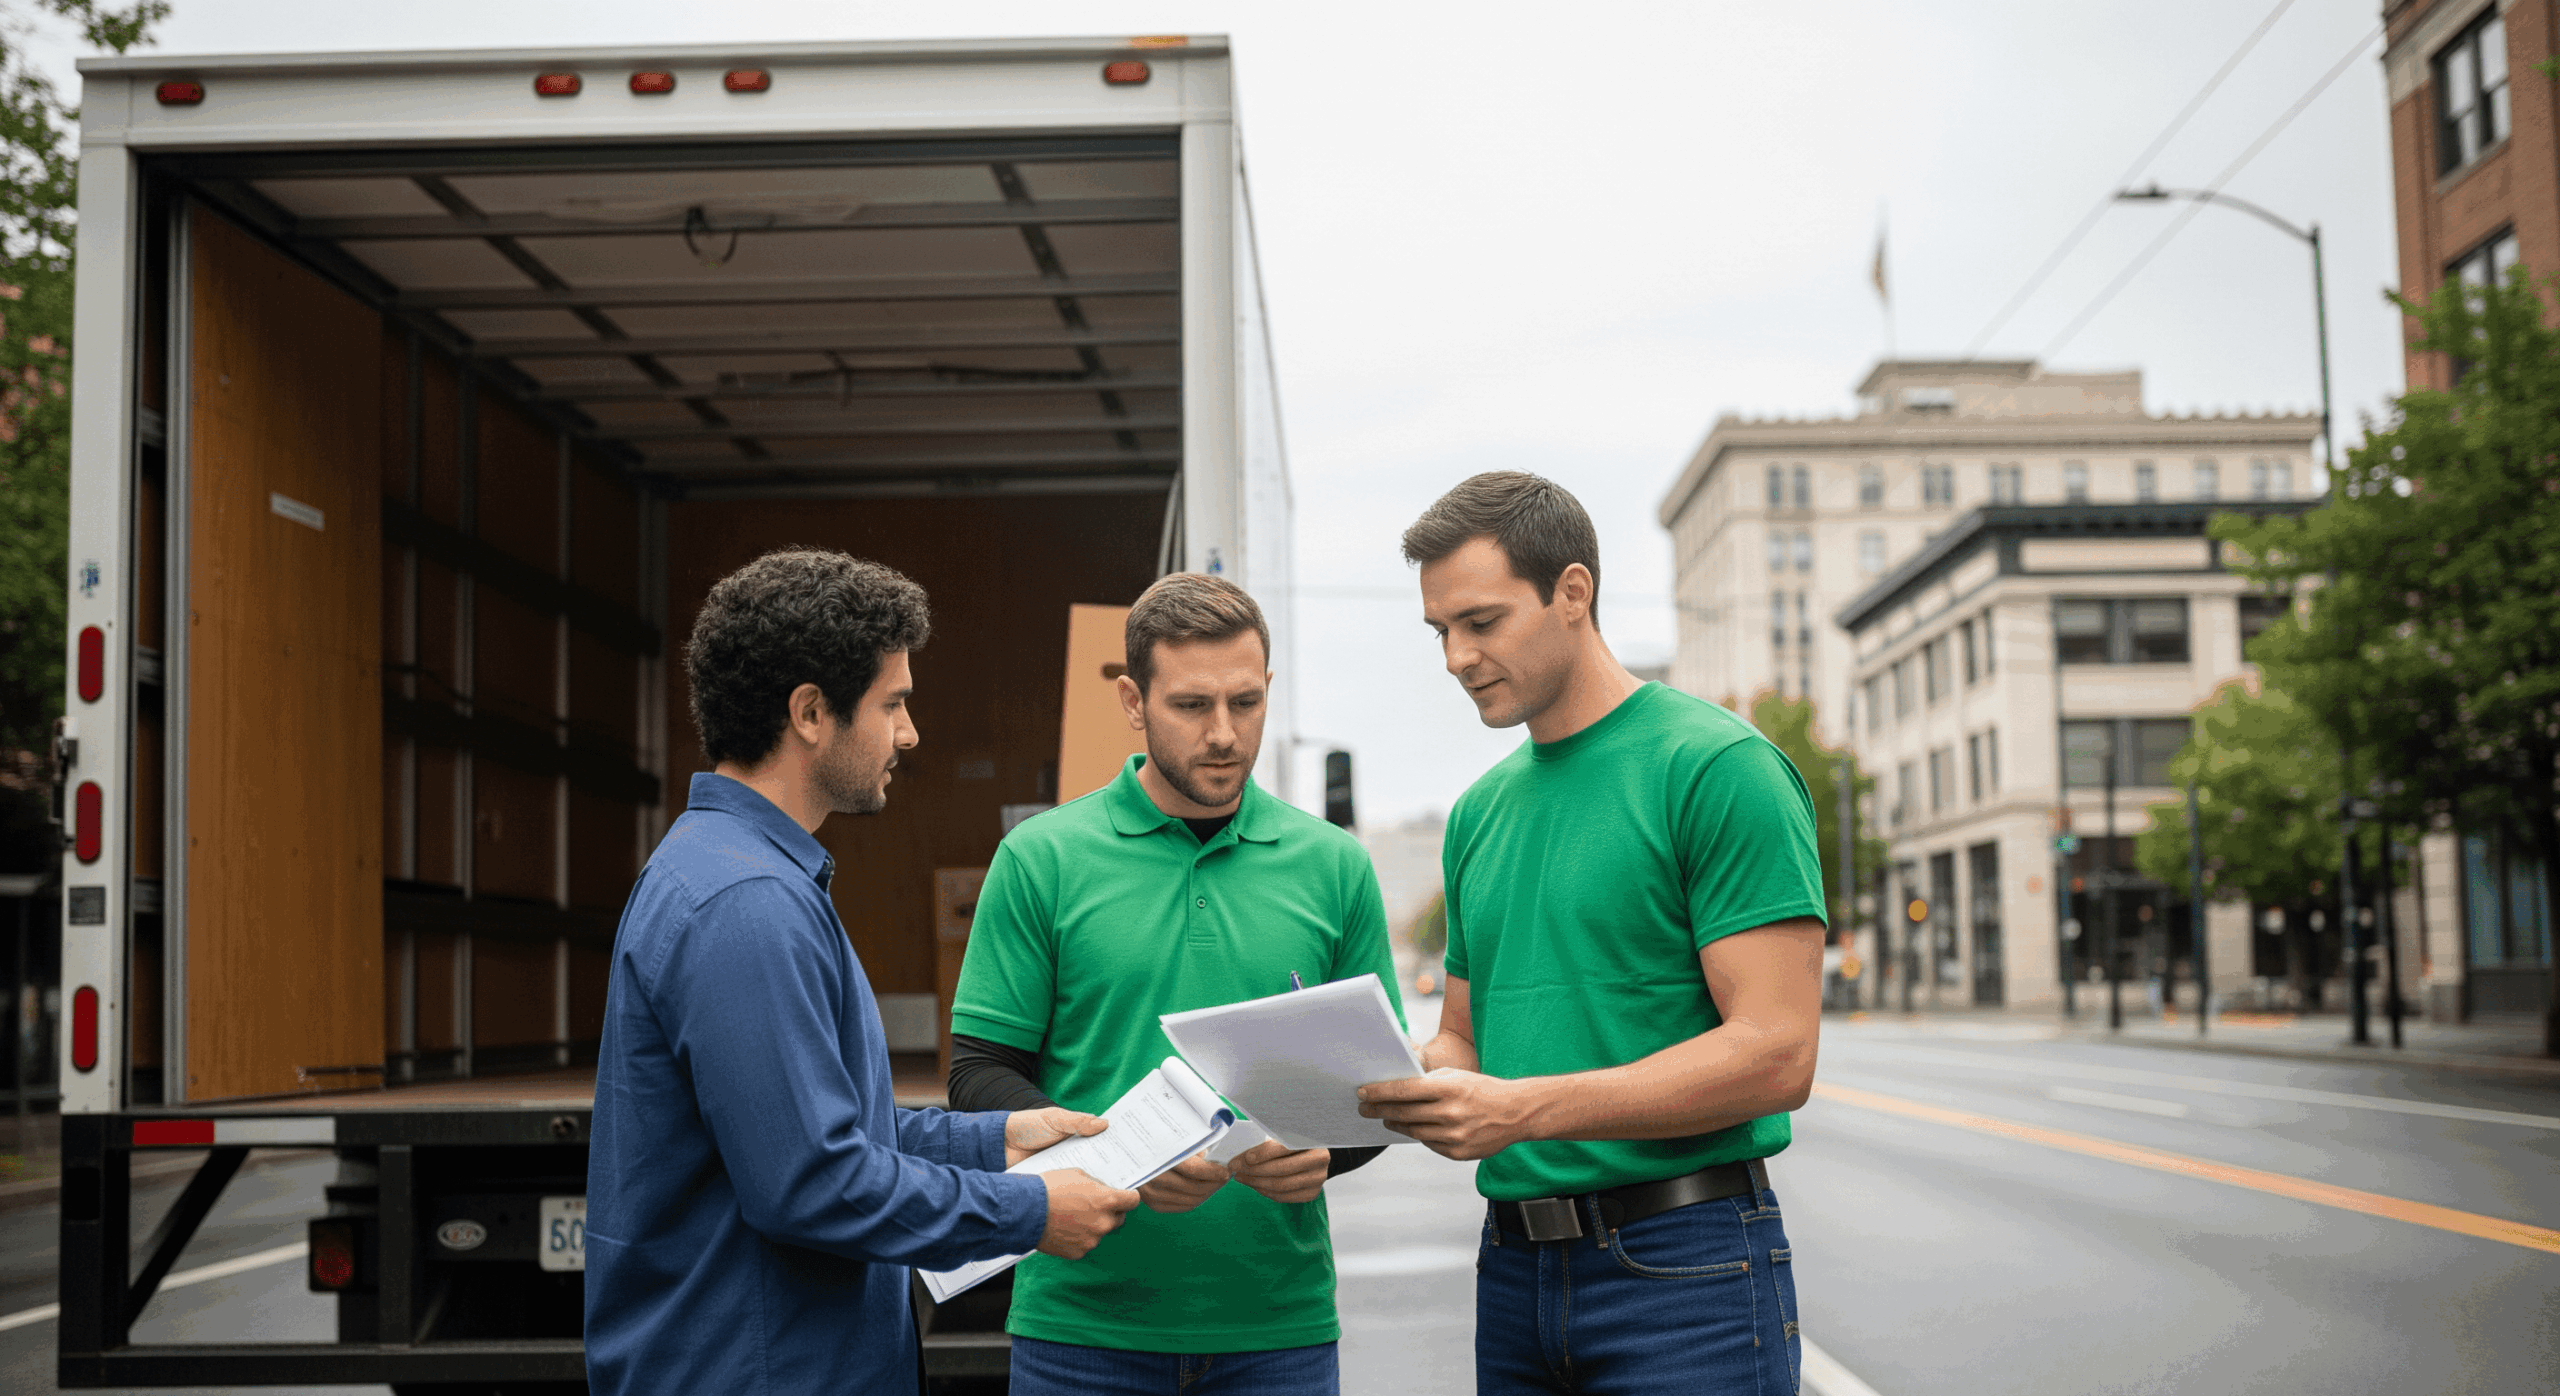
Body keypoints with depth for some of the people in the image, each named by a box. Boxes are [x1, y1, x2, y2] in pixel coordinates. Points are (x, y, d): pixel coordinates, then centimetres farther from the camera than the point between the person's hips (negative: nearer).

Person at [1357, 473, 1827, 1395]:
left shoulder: (1717, 767, -10)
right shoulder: (1481, 811, 13)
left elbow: (1774, 1056, -16)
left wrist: (1525, 1108, -22)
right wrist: (1409, 1083, -3)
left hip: (1683, 1264, -6)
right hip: (1513, 1269, 7)